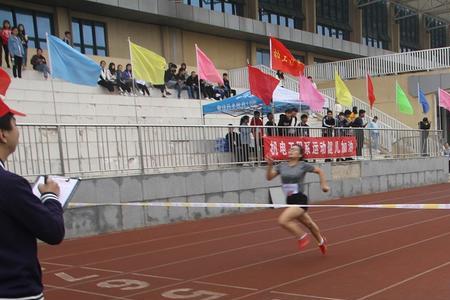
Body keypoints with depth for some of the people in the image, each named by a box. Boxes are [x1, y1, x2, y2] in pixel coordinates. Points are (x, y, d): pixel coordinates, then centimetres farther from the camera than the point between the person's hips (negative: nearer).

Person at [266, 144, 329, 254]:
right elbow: (269, 177, 1)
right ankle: (321, 241, 46)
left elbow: (320, 171, 9)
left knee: (283, 220, -23)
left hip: (300, 200, -6)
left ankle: (302, 236, -2)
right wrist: (270, 165, -12)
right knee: (309, 223, 21)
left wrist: (324, 185, 7)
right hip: (290, 200, 6)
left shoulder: (303, 165, -5)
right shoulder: (282, 166, 6)